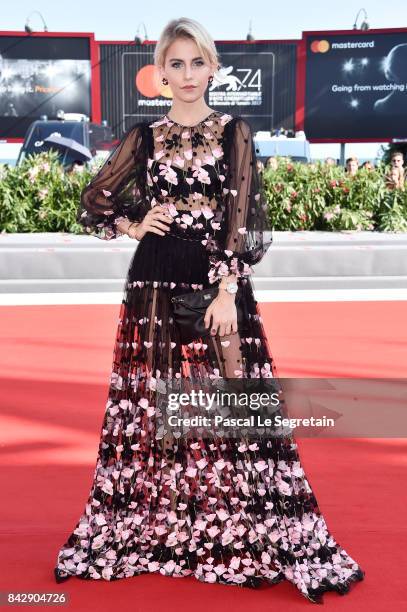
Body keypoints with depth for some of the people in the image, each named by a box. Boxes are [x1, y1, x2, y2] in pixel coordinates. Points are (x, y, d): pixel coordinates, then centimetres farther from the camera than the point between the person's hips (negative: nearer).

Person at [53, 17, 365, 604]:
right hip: (156, 287, 2)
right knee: (153, 407, 7)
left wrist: (227, 290, -12)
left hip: (219, 284, -2)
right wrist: (133, 226, 0)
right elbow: (93, 204, 18)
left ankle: (244, 537, 9)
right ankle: (150, 529, 23)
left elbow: (245, 217, -3)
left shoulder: (235, 132, 5)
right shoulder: (143, 136, 10)